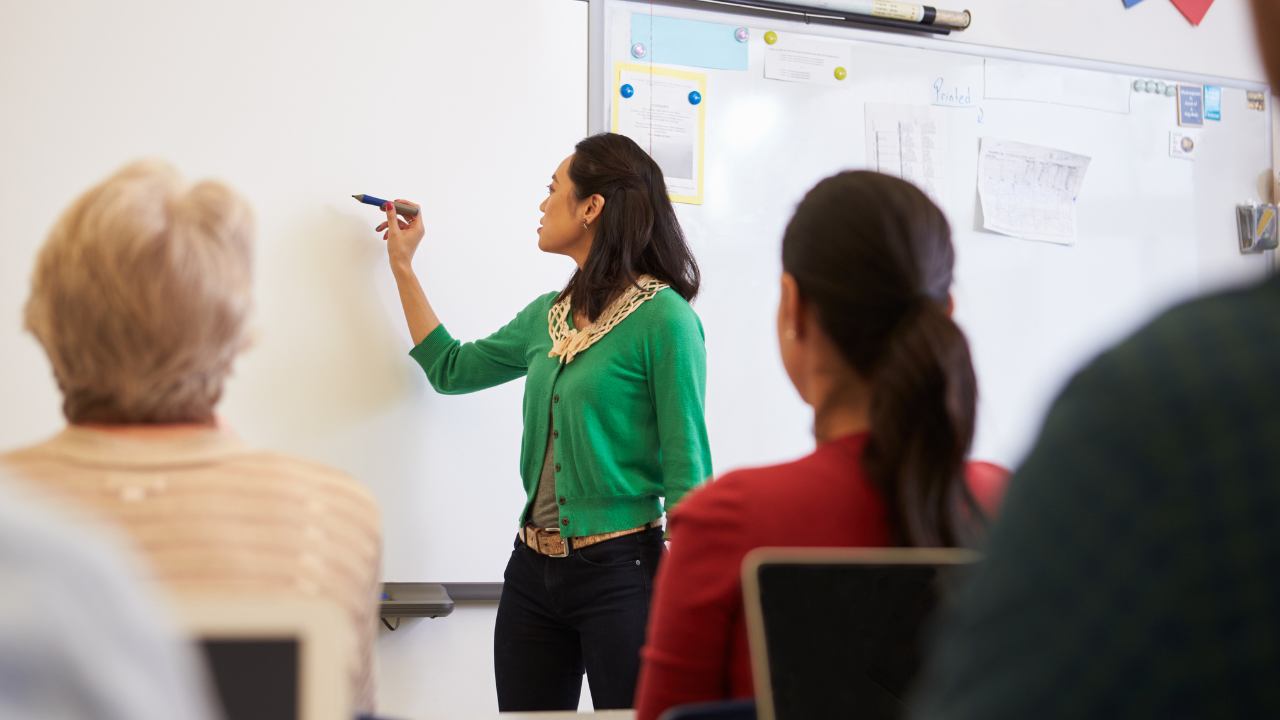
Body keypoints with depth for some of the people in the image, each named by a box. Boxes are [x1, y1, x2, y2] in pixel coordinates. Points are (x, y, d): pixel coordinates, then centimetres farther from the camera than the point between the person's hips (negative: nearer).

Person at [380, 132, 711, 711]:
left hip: (619, 572, -7)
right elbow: (451, 368, 27)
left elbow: (686, 470, -12)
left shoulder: (663, 317, -10)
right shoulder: (549, 315, 12)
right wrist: (403, 266, 29)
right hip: (533, 569, 7)